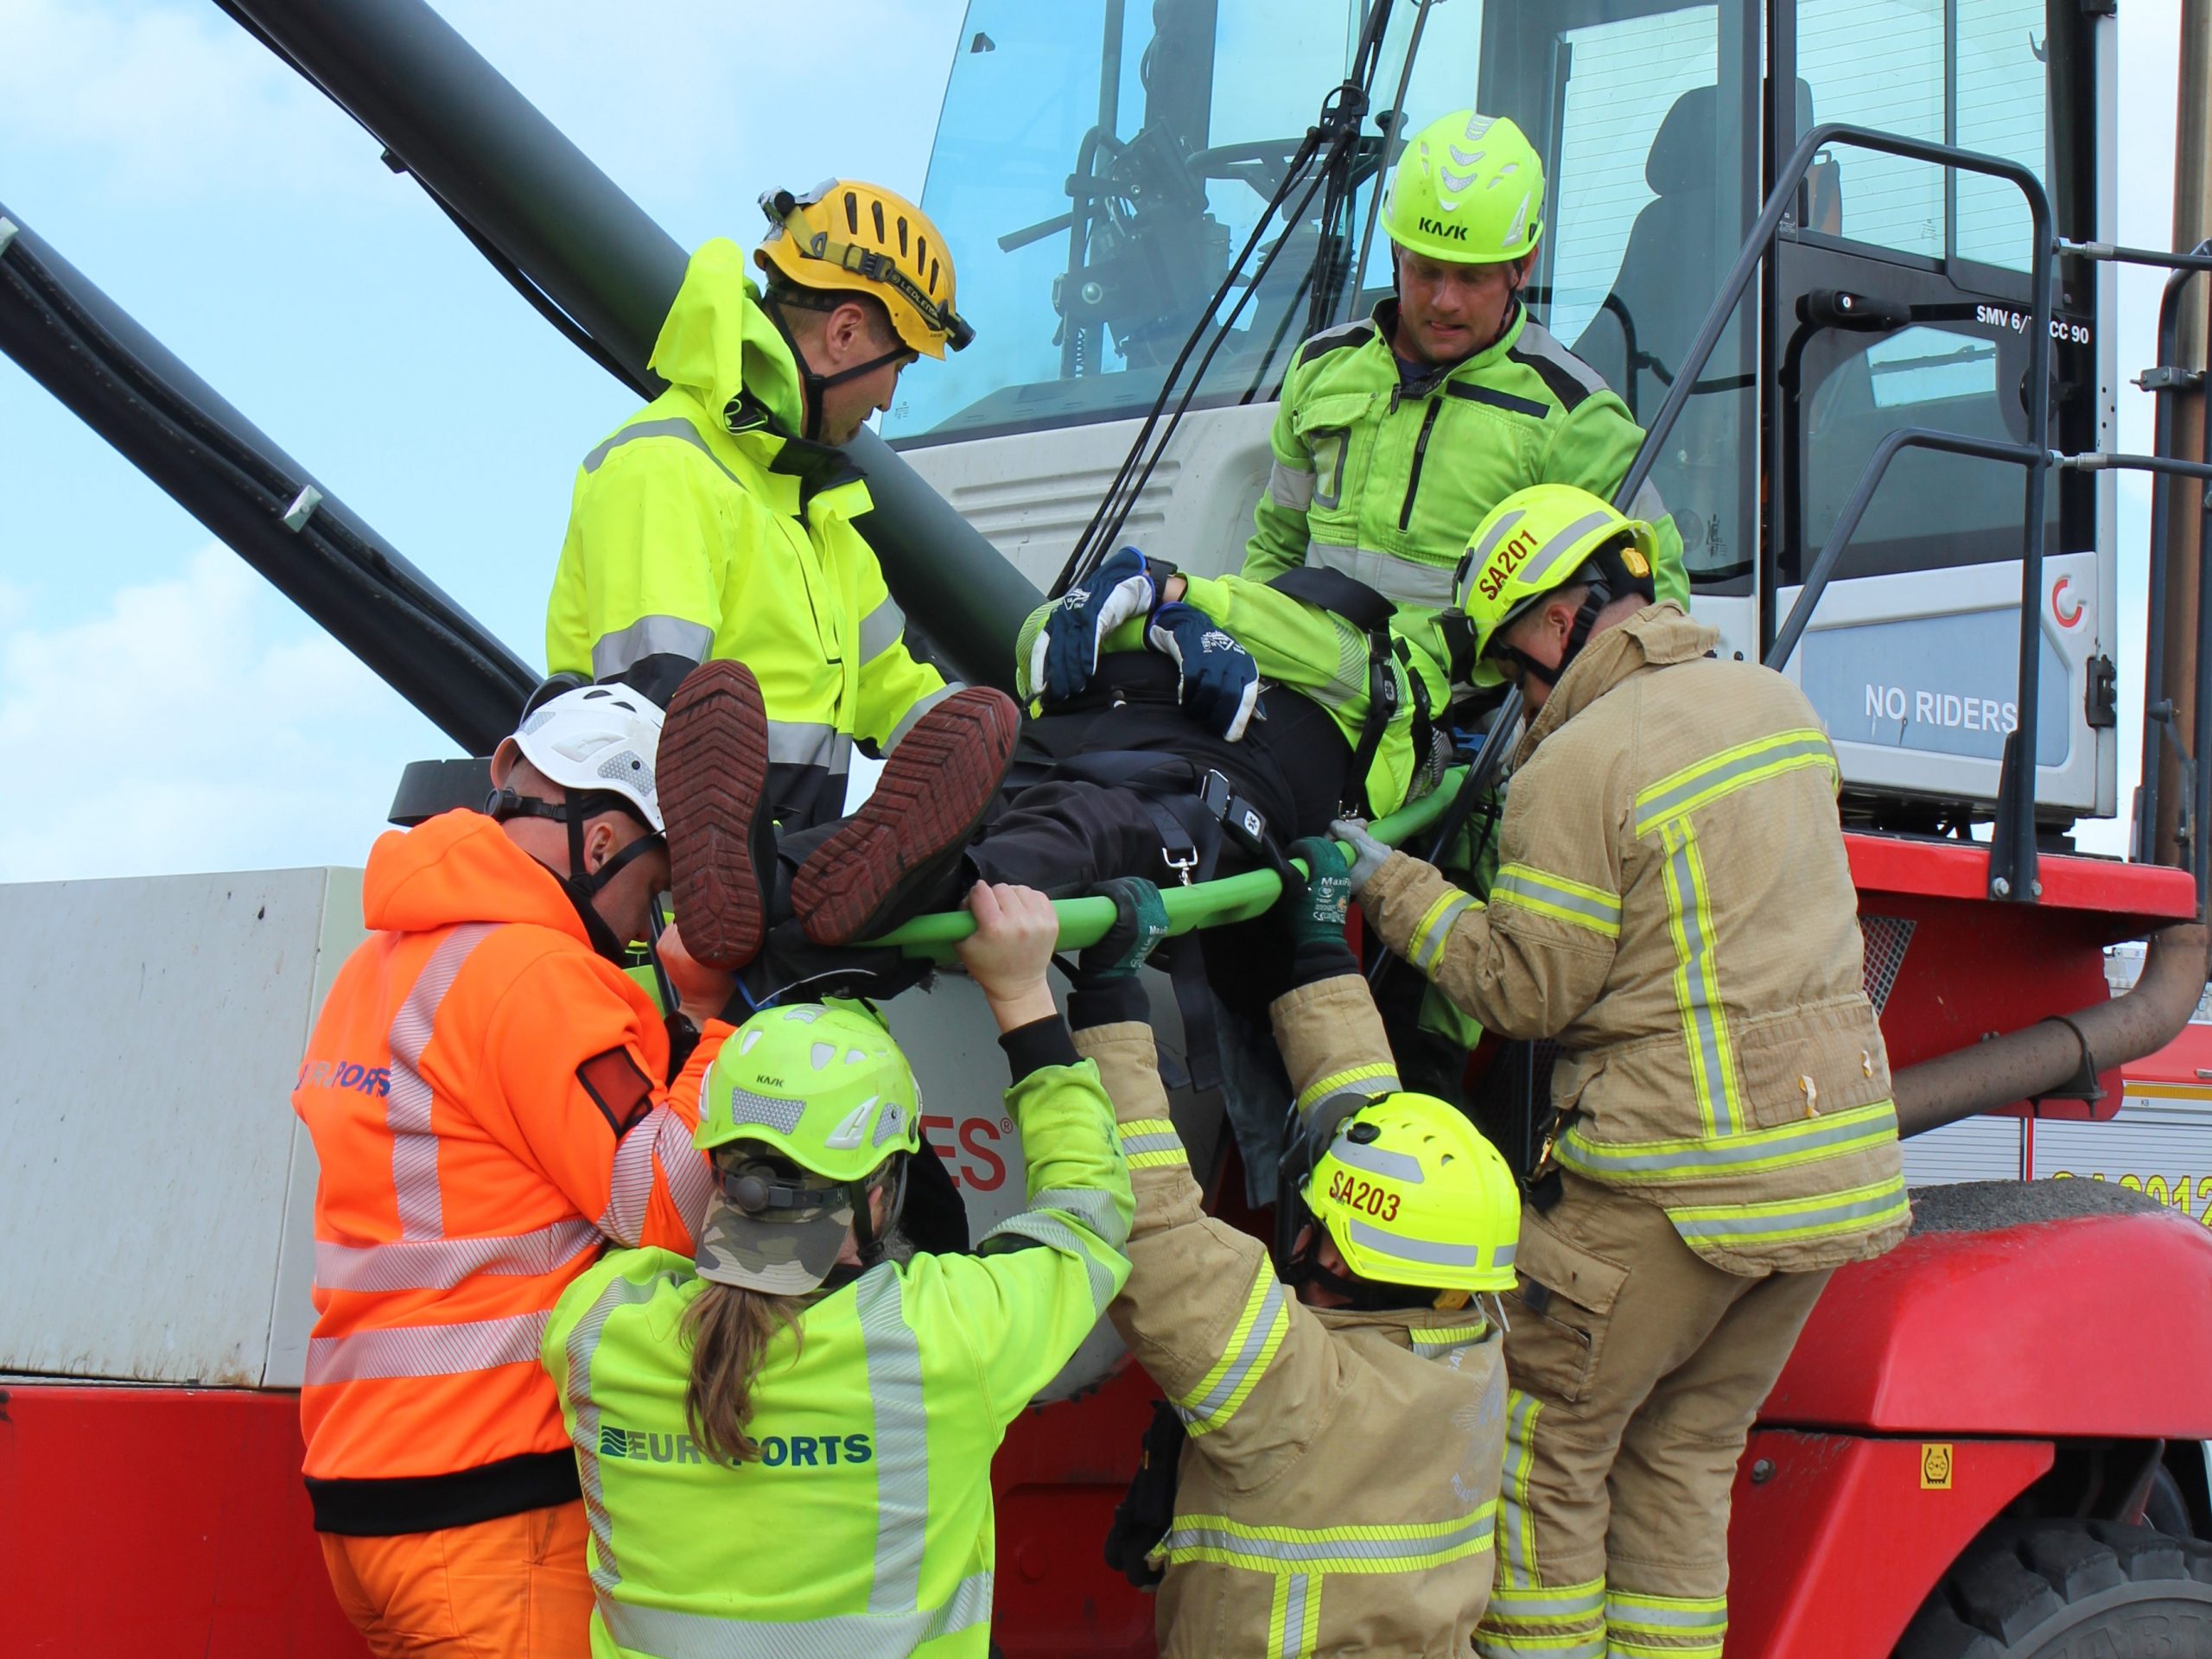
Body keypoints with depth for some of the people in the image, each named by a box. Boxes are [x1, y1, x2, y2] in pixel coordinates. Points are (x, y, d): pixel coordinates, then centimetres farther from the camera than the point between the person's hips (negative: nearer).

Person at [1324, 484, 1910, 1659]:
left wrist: (1390, 889, 3)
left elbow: (1523, 990, -9)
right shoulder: (1776, 705, 11)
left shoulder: (1579, 766, -12)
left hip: (1674, 1172, -8)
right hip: (1834, 1155, 8)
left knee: (1547, 1447, 4)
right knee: (1684, 1455, 16)